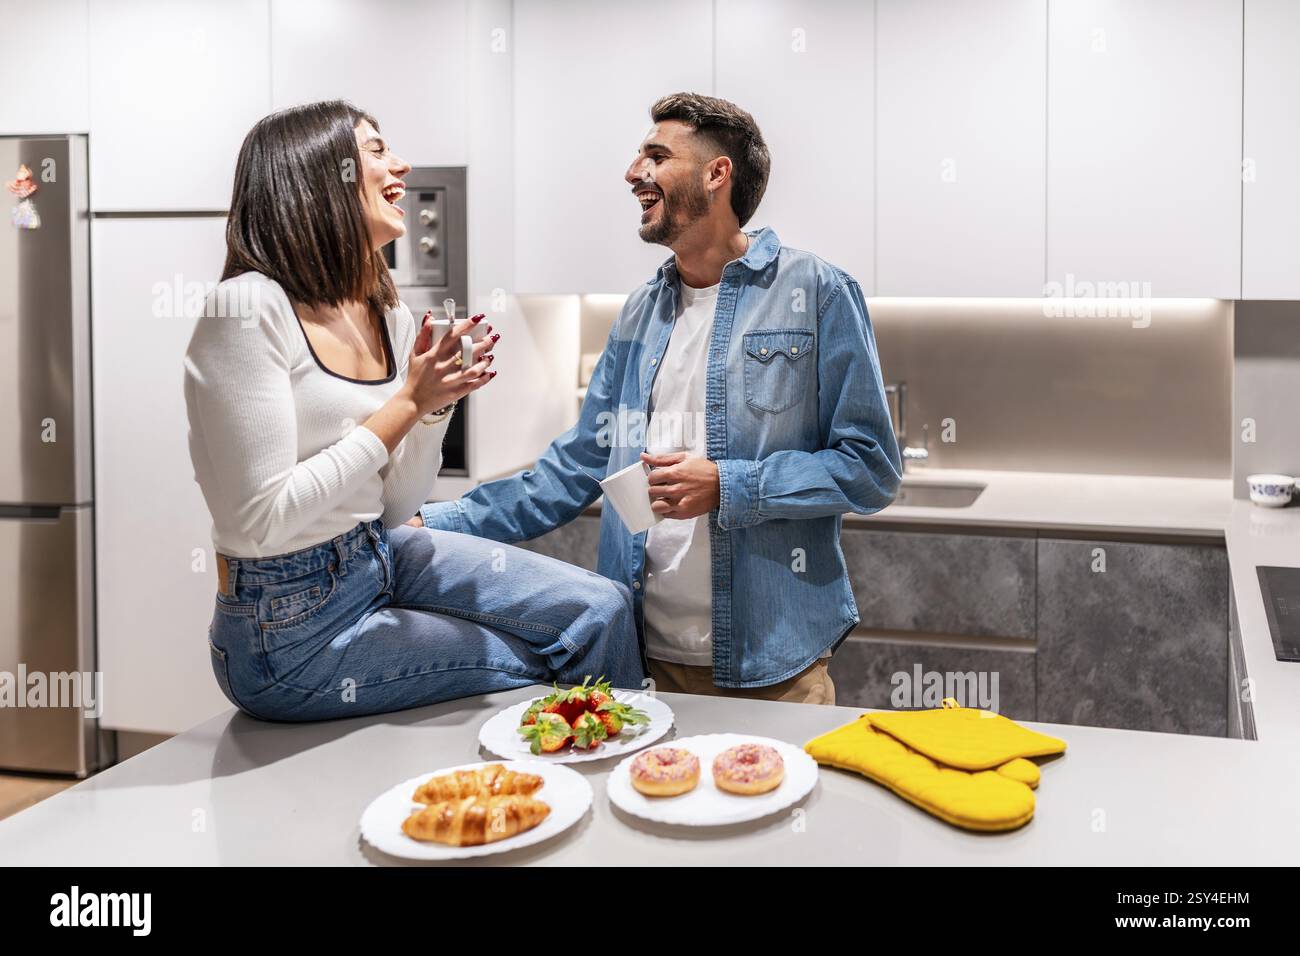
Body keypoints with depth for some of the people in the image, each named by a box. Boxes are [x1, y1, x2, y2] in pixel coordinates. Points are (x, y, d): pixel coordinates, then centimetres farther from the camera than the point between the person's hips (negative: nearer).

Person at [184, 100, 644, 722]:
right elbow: (262, 521, -24)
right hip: (291, 630, -7)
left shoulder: (391, 320, 3)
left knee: (601, 608, 0)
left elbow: (390, 509, 8)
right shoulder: (249, 309, -20)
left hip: (382, 560, 7)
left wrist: (437, 402, -10)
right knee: (529, 667, -4)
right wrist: (405, 404, -21)